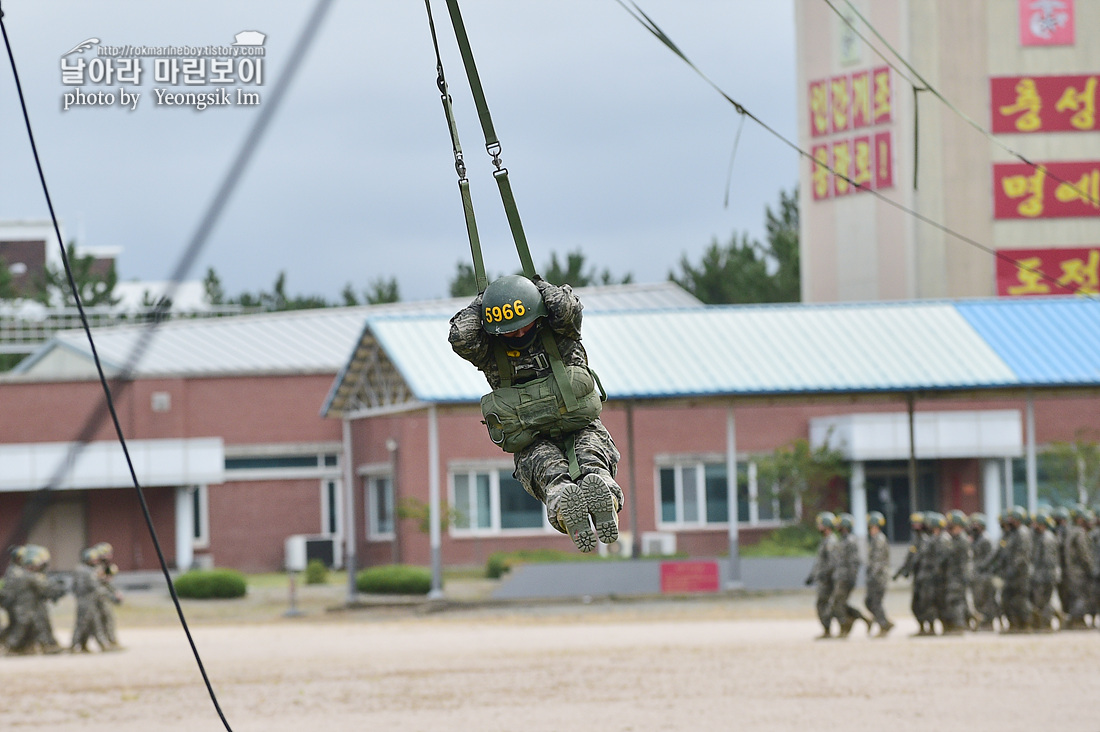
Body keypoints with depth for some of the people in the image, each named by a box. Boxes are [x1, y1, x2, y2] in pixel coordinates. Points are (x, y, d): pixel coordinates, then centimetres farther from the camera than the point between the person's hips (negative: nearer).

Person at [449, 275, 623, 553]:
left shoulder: (560, 334, 3)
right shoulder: (490, 353, 3)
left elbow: (565, 307, -19)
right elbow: (460, 337, -17)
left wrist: (539, 285, 1)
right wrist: (481, 302, -1)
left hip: (581, 428, 0)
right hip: (534, 443, 0)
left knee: (590, 448, -35)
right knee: (547, 465, -35)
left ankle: (603, 494, -69)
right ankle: (564, 505, -70)